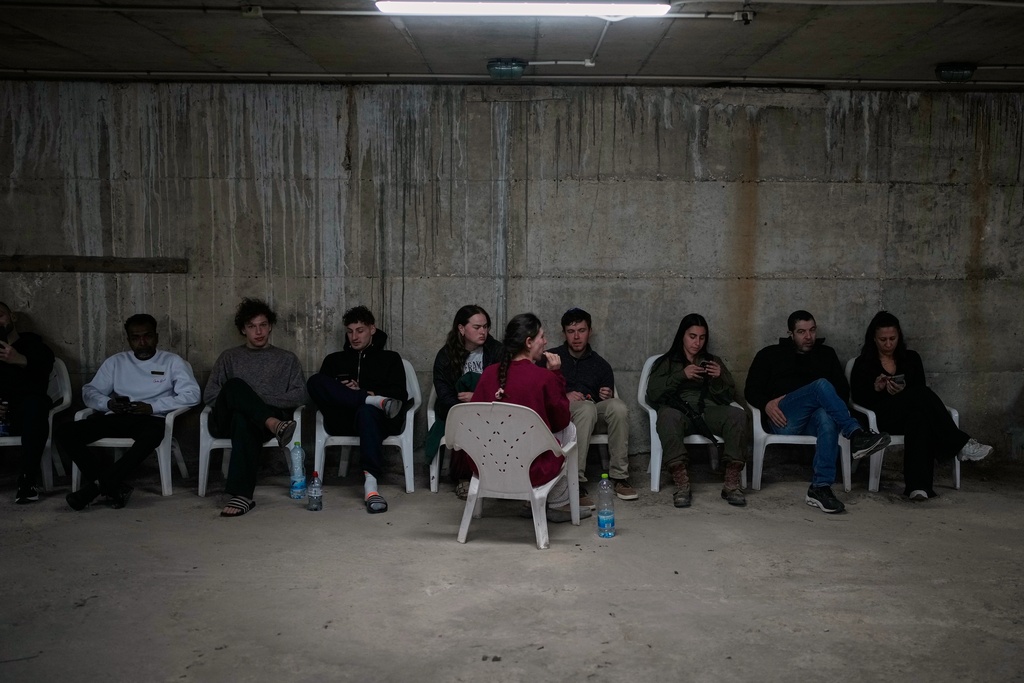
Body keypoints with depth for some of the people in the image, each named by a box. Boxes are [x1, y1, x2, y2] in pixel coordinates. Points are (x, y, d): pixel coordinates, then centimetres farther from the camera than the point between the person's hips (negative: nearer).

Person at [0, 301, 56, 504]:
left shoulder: (33, 343, 14)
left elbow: (46, 367, -7)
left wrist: (21, 361, -28)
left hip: (25, 410, -2)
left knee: (35, 404, -36)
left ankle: (26, 481, -37)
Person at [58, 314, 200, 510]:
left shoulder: (172, 361, 9)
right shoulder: (116, 361, 20)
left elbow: (192, 395, -4)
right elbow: (89, 391, 16)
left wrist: (152, 407, -15)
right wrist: (108, 403, -8)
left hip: (150, 418, -4)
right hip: (116, 418, 4)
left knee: (153, 433, -41)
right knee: (64, 432, -19)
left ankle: (98, 485, -32)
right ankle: (114, 486, -27)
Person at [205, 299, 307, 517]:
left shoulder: (287, 359, 20)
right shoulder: (229, 357, 23)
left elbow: (299, 395, 5)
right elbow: (210, 395, 13)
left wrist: (262, 399, -7)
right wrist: (248, 400, -5)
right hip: (227, 421, 1)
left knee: (243, 419, -40)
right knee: (235, 385, -32)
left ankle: (242, 495, -48)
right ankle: (276, 426, -51)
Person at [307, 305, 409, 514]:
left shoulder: (390, 359, 20)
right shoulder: (334, 360, 26)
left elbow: (400, 395, 5)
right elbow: (319, 389, 10)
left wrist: (360, 393, -9)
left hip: (376, 418, -2)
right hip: (342, 421, 2)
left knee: (366, 411, -41)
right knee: (315, 381, -23)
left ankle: (371, 484, -54)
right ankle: (377, 402, -31)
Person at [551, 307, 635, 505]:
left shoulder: (601, 365, 19)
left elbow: (610, 404, 18)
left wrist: (607, 397, -6)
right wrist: (563, 396, -13)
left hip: (592, 416, 3)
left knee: (618, 406, -29)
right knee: (586, 407, -37)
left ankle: (619, 477, -25)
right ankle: (576, 483, -44)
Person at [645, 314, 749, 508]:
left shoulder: (713, 361, 27)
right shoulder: (666, 362, 20)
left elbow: (728, 397, 18)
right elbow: (653, 394, 3)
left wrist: (718, 380, -3)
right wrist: (681, 375, -8)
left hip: (708, 412, 2)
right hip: (679, 411, -2)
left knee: (738, 415, -30)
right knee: (667, 415, -39)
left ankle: (732, 483, -31)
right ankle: (682, 484, -45)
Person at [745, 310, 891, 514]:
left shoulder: (826, 354, 26)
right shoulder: (770, 354, 19)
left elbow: (843, 389, 19)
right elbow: (751, 390, 12)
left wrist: (832, 404, -5)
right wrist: (766, 404, -11)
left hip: (813, 420, 2)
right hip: (782, 420, -2)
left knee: (827, 417, -38)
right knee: (821, 385, -30)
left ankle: (821, 487, -43)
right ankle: (856, 435, -39)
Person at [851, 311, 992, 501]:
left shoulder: (911, 358, 15)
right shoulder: (863, 363, 7)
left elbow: (920, 391, 5)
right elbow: (858, 398, -1)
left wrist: (903, 392, -17)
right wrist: (876, 388, -20)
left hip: (911, 413, 3)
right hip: (882, 417, -3)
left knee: (918, 416, -39)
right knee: (922, 394, -31)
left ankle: (918, 485, -50)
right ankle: (960, 444, -28)